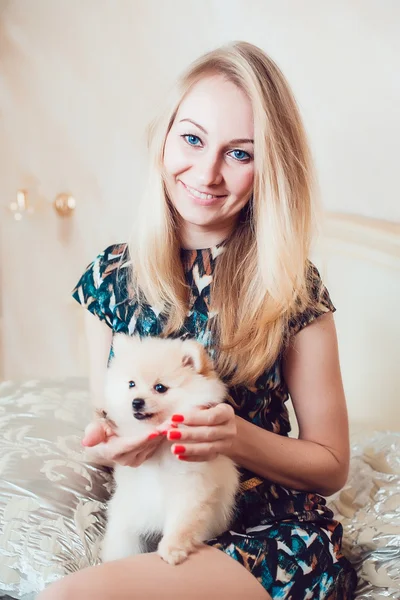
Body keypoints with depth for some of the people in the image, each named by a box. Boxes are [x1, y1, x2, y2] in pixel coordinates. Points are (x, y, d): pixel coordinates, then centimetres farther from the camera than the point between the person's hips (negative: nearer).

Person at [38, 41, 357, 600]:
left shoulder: (292, 287, -10)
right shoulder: (111, 275, -1)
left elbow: (331, 466, -3)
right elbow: (105, 421, 9)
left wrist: (239, 438, -21)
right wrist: (107, 441, -15)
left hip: (273, 536, -3)